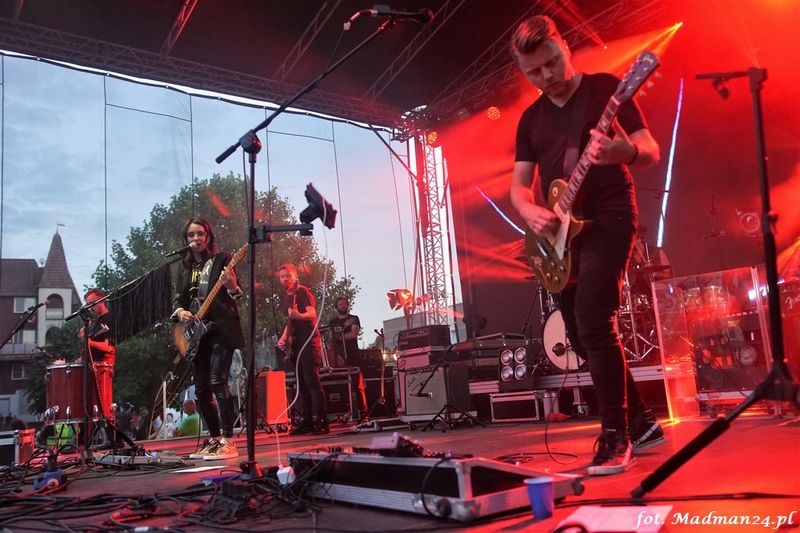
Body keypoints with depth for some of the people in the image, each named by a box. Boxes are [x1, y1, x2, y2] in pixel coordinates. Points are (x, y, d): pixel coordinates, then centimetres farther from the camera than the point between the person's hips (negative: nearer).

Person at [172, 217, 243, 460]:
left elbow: (236, 295, -6)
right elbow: (179, 297, 16)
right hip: (197, 332, 6)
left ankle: (228, 442, -13)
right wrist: (180, 312, -5)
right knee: (201, 389, 6)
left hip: (221, 328, -6)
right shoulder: (185, 266, 16)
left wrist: (232, 285, -29)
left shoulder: (221, 259, 0)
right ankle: (214, 439, 17)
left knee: (217, 382, -16)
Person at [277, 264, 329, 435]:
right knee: (302, 385, 8)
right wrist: (283, 338, 13)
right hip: (294, 344, 8)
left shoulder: (302, 292, -5)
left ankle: (322, 422, -14)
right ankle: (306, 422, 11)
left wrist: (299, 315, -40)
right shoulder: (285, 298, 19)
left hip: (308, 341, -8)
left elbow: (312, 312, -20)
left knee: (312, 381, -14)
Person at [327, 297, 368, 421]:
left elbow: (354, 334, -5)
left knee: (358, 385, -9)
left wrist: (339, 337, -4)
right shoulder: (332, 322, 16)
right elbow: (330, 340, 6)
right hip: (339, 357, 2)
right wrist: (335, 354, -7)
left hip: (353, 356, -2)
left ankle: (363, 413, -12)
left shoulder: (354, 319, 10)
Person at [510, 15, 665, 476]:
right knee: (581, 334, 7)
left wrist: (623, 152, -28)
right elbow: (520, 185, 13)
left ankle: (617, 437, -8)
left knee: (592, 321, -21)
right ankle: (641, 421, 23)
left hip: (609, 218, -6)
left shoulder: (606, 89, 1)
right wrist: (531, 213, -10)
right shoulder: (531, 119, 16)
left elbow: (651, 151, -5)